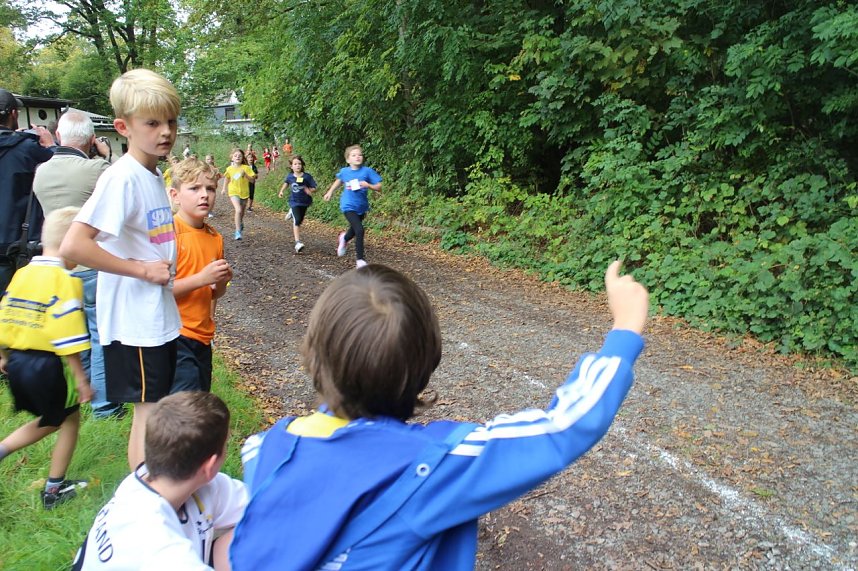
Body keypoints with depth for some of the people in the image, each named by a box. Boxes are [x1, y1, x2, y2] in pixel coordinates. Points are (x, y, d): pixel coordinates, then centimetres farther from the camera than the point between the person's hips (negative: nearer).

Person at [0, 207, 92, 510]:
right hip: (47, 366, -8)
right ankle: (54, 489, 23)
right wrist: (80, 378, -15)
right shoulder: (65, 281, -18)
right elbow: (67, 337, -22)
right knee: (70, 420, 15)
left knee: (50, 420, 27)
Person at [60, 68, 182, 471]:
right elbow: (72, 246, -28)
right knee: (149, 415, 3)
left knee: (154, 414, 20)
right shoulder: (121, 178, -19)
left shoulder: (154, 175, 8)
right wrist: (141, 269, -22)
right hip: (135, 321, -9)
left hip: (160, 317, 9)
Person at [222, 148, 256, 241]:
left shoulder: (246, 168, -6)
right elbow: (226, 179, 16)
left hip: (244, 192, 2)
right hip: (234, 192, -2)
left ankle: (240, 224, 52)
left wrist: (245, 174, -22)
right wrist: (224, 188, 10)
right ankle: (238, 232, -20)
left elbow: (252, 180, -8)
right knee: (238, 210, -22)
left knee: (242, 211, 18)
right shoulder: (229, 168, -1)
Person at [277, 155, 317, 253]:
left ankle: (292, 213, 56)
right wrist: (281, 191, 9)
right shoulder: (290, 176, -4)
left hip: (305, 202, 1)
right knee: (297, 221, -18)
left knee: (299, 220, 21)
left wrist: (310, 191, -33)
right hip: (294, 202, -1)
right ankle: (297, 243, -22)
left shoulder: (307, 176, -13)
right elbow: (286, 183, 20)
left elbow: (314, 188, -12)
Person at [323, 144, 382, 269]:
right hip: (349, 206, -2)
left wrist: (368, 185, -31)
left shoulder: (367, 171, -12)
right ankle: (360, 259, -7)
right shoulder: (344, 171, -5)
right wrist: (330, 192, 24)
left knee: (354, 230, 22)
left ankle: (344, 238, 58)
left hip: (362, 206, 2)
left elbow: (379, 187, -14)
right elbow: (339, 180, 19)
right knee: (359, 230, -19)